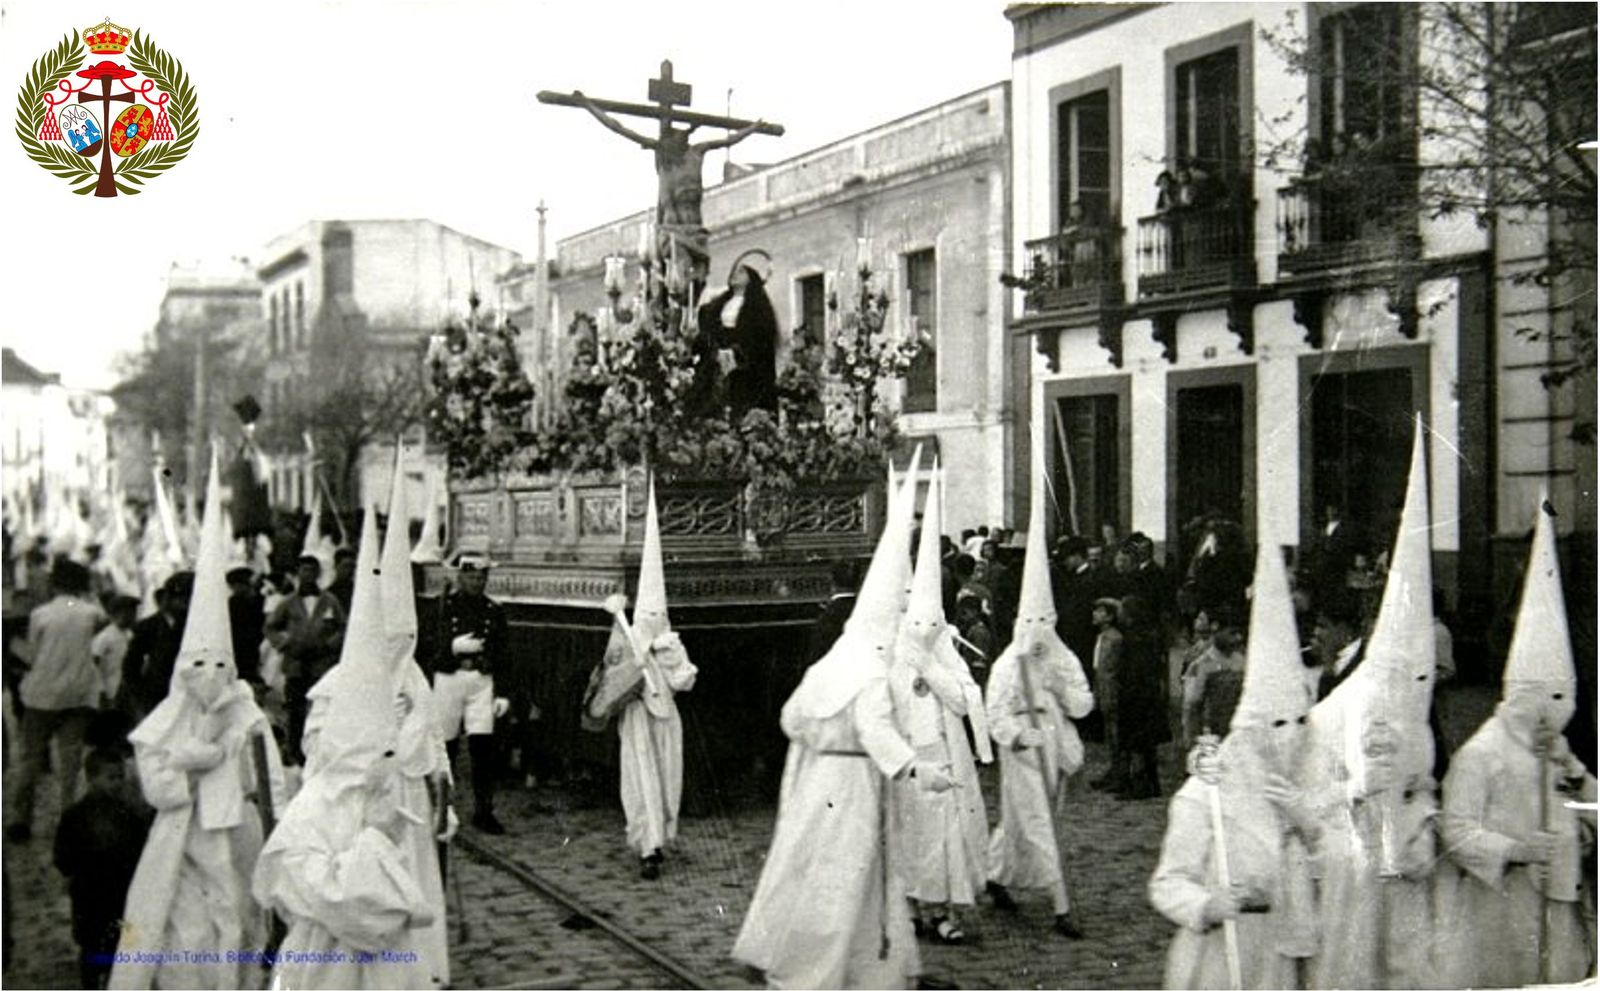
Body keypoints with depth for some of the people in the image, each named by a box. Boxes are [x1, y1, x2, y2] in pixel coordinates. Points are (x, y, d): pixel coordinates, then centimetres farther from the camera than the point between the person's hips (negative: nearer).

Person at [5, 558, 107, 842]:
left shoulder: (40, 614, -4)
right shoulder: (90, 612, -2)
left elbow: (32, 656, 2)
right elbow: (102, 620, 21)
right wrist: (85, 597, 17)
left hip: (42, 694, 0)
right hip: (79, 695, 0)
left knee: (30, 757, 9)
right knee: (72, 759, 3)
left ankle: (17, 818, 6)